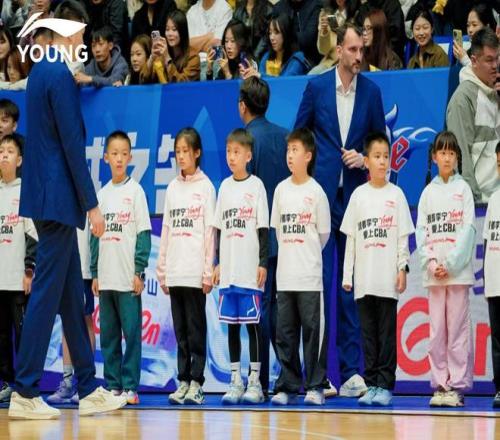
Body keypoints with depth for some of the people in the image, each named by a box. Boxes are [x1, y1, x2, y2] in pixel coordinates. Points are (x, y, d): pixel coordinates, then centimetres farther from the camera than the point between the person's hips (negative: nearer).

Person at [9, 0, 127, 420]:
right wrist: (92, 204, -14)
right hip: (58, 198, -10)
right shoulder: (61, 76, -15)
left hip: (48, 198, 10)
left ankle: (88, 390, 17)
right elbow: (73, 145, -17)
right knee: (46, 295, -6)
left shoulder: (42, 71, 13)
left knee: (72, 296, 12)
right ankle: (24, 393, -2)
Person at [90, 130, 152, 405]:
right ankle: (112, 385, 13)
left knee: (131, 332, -4)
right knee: (108, 334, 7)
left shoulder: (135, 191, -2)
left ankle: (130, 386, 0)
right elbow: (96, 236, 14)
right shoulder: (101, 194, 12)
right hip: (105, 278, 5)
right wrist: (94, 273, 9)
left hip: (128, 278, -5)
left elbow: (144, 234, -5)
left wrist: (139, 271, -11)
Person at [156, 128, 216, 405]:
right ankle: (183, 381, 10)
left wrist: (208, 271, -9)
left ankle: (196, 383, 1)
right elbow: (166, 230, 14)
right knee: (180, 329, 7)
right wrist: (161, 270, 9)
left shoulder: (205, 187, 0)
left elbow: (210, 231, -4)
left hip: (195, 272, -5)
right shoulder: (172, 188, 14)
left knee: (196, 328, -2)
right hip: (174, 273, 5)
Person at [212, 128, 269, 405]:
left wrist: (263, 263, -8)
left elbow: (263, 229, -4)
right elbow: (219, 228, 15)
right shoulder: (224, 186, 12)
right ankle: (235, 381, 12)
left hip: (250, 269, -5)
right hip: (228, 269, 5)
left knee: (252, 322, -2)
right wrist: (218, 263, 11)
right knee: (231, 324, 7)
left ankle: (254, 382, 2)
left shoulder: (256, 185, -2)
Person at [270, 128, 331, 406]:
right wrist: (291, 253, 11)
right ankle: (288, 386, 11)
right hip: (285, 275, 4)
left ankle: (315, 386, 2)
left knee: (313, 330, -3)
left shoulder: (316, 192, -4)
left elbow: (324, 233, 2)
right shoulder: (281, 189, 9)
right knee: (285, 332, 6)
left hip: (310, 275, -4)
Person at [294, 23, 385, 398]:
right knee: (319, 282, -3)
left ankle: (352, 371, 6)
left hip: (355, 195, 1)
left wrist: (363, 158, -7)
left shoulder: (372, 92, 6)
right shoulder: (316, 87, 2)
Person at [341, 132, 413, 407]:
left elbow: (403, 236, 2)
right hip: (363, 278, 2)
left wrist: (402, 268, -7)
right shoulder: (358, 195, 8)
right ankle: (371, 384, 10)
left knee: (387, 333, -1)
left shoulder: (396, 194, 3)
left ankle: (385, 385, 3)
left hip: (388, 279, -2)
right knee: (368, 333, 5)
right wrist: (347, 274, 5)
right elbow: (350, 237, 9)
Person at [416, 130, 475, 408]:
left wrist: (450, 264, -12)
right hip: (433, 272, 3)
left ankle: (458, 385, -2)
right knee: (436, 330, 3)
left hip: (458, 269, -3)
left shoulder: (463, 189, 4)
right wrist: (431, 263, -6)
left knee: (457, 329, -5)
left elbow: (469, 229, -4)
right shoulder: (428, 192, 13)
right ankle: (440, 385, 8)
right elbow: (421, 231, 9)